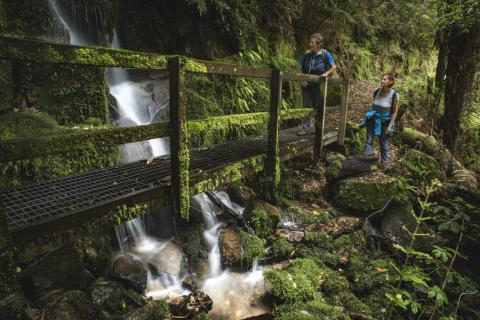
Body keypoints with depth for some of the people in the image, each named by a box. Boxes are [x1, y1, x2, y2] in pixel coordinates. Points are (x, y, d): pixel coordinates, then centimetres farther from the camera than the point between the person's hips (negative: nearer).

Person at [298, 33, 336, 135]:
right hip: (306, 84, 3)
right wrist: (302, 79, -4)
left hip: (319, 85, -3)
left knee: (318, 107, 7)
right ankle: (306, 128, 11)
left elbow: (334, 66, 1)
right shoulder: (307, 54, 1)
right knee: (307, 106, 5)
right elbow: (301, 68, 9)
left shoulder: (325, 54, -7)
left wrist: (326, 73, -15)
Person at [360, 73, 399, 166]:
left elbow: (395, 111, -11)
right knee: (369, 139, 2)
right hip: (373, 118, 3)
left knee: (384, 142, 12)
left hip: (385, 120, -3)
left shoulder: (394, 95, -19)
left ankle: (384, 160, 31)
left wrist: (390, 125, -13)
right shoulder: (376, 91, -9)